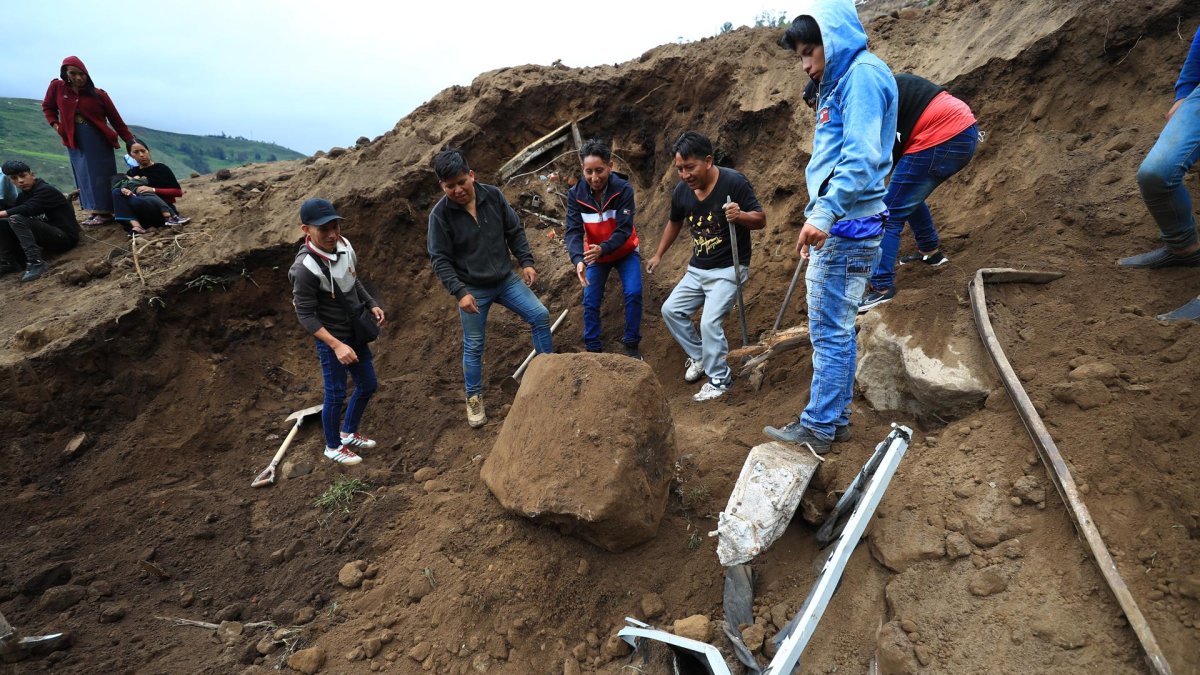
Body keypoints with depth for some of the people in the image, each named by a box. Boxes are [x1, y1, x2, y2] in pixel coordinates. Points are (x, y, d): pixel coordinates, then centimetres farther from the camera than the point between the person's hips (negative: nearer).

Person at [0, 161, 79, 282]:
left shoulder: (46, 190, -12)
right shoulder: (25, 194, 15)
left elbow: (28, 209, -26)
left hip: (64, 237, -8)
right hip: (49, 235, 8)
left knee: (16, 219, -24)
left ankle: (36, 262, -29)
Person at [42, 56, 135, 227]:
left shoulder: (98, 94, -6)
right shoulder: (57, 87, 1)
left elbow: (116, 119, -3)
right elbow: (47, 107, 16)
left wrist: (129, 140, -5)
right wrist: (55, 125, 1)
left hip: (98, 140, -3)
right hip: (75, 141, 3)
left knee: (100, 175, -3)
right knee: (84, 176, 6)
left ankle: (104, 212, -1)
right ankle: (96, 211, 12)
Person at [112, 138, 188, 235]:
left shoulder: (161, 168, 3)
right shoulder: (131, 172, 16)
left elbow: (178, 192, -3)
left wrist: (153, 190, -14)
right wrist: (123, 189, -17)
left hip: (164, 211, -5)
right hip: (144, 216, 5)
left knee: (136, 200, -32)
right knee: (117, 192, -18)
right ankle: (136, 226, -34)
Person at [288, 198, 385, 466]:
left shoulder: (345, 246, -6)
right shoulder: (305, 269, -27)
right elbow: (306, 316, -23)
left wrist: (371, 304, 2)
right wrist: (336, 345, -29)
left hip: (356, 333, 8)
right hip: (330, 340, -7)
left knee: (368, 385, 18)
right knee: (336, 394, 7)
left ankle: (349, 433, 40)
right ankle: (333, 446, 31)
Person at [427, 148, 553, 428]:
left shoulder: (493, 195, -7)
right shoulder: (440, 214, -15)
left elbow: (515, 231, 3)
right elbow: (440, 259, -13)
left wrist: (526, 262, -5)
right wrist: (460, 292, -22)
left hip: (506, 279, 3)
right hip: (472, 289, -3)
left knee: (540, 315, -4)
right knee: (473, 346, 6)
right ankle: (474, 398, 25)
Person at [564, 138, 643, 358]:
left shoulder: (623, 189, -25)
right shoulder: (575, 194, -19)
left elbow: (624, 229, -29)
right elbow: (573, 231, -24)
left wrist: (603, 248, -47)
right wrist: (578, 259, -42)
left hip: (625, 252, -2)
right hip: (595, 255, 2)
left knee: (633, 293, -15)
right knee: (590, 302, -1)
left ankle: (631, 345, 3)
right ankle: (593, 349, 15)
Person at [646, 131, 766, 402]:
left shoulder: (734, 182, -20)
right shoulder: (682, 190, -3)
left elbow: (760, 219, -15)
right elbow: (674, 222, 17)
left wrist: (740, 215, -36)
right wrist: (659, 255, 23)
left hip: (728, 270, -7)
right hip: (697, 269, 7)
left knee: (710, 321, -18)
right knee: (671, 310, 7)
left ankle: (719, 380, 1)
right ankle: (699, 356, 27)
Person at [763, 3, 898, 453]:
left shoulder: (863, 74, -10)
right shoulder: (842, 81, 21)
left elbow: (861, 156, -23)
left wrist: (823, 214, -29)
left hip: (847, 226, -10)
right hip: (839, 226, 10)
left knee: (830, 332, -5)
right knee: (836, 329, 13)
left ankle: (818, 427, 4)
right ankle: (837, 417, 23)